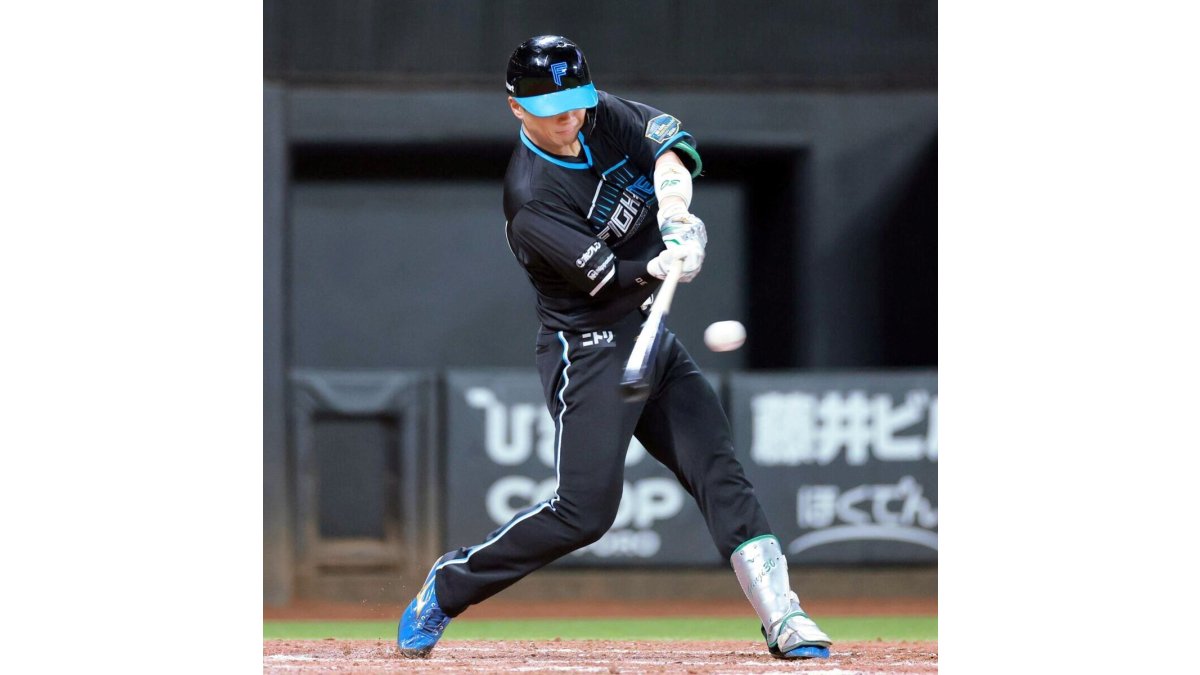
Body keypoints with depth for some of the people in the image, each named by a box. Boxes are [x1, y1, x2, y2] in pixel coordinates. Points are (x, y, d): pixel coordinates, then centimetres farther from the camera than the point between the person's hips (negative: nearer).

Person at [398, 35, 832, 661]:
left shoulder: (603, 118, 2)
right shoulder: (531, 198, -19)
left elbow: (669, 137, -11)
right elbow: (609, 276, -22)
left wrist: (674, 208, -29)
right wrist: (666, 262, -41)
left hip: (654, 340, 7)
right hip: (589, 347, -7)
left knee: (721, 472, -3)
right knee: (585, 509, -13)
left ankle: (784, 622, -7)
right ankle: (445, 588, 3)